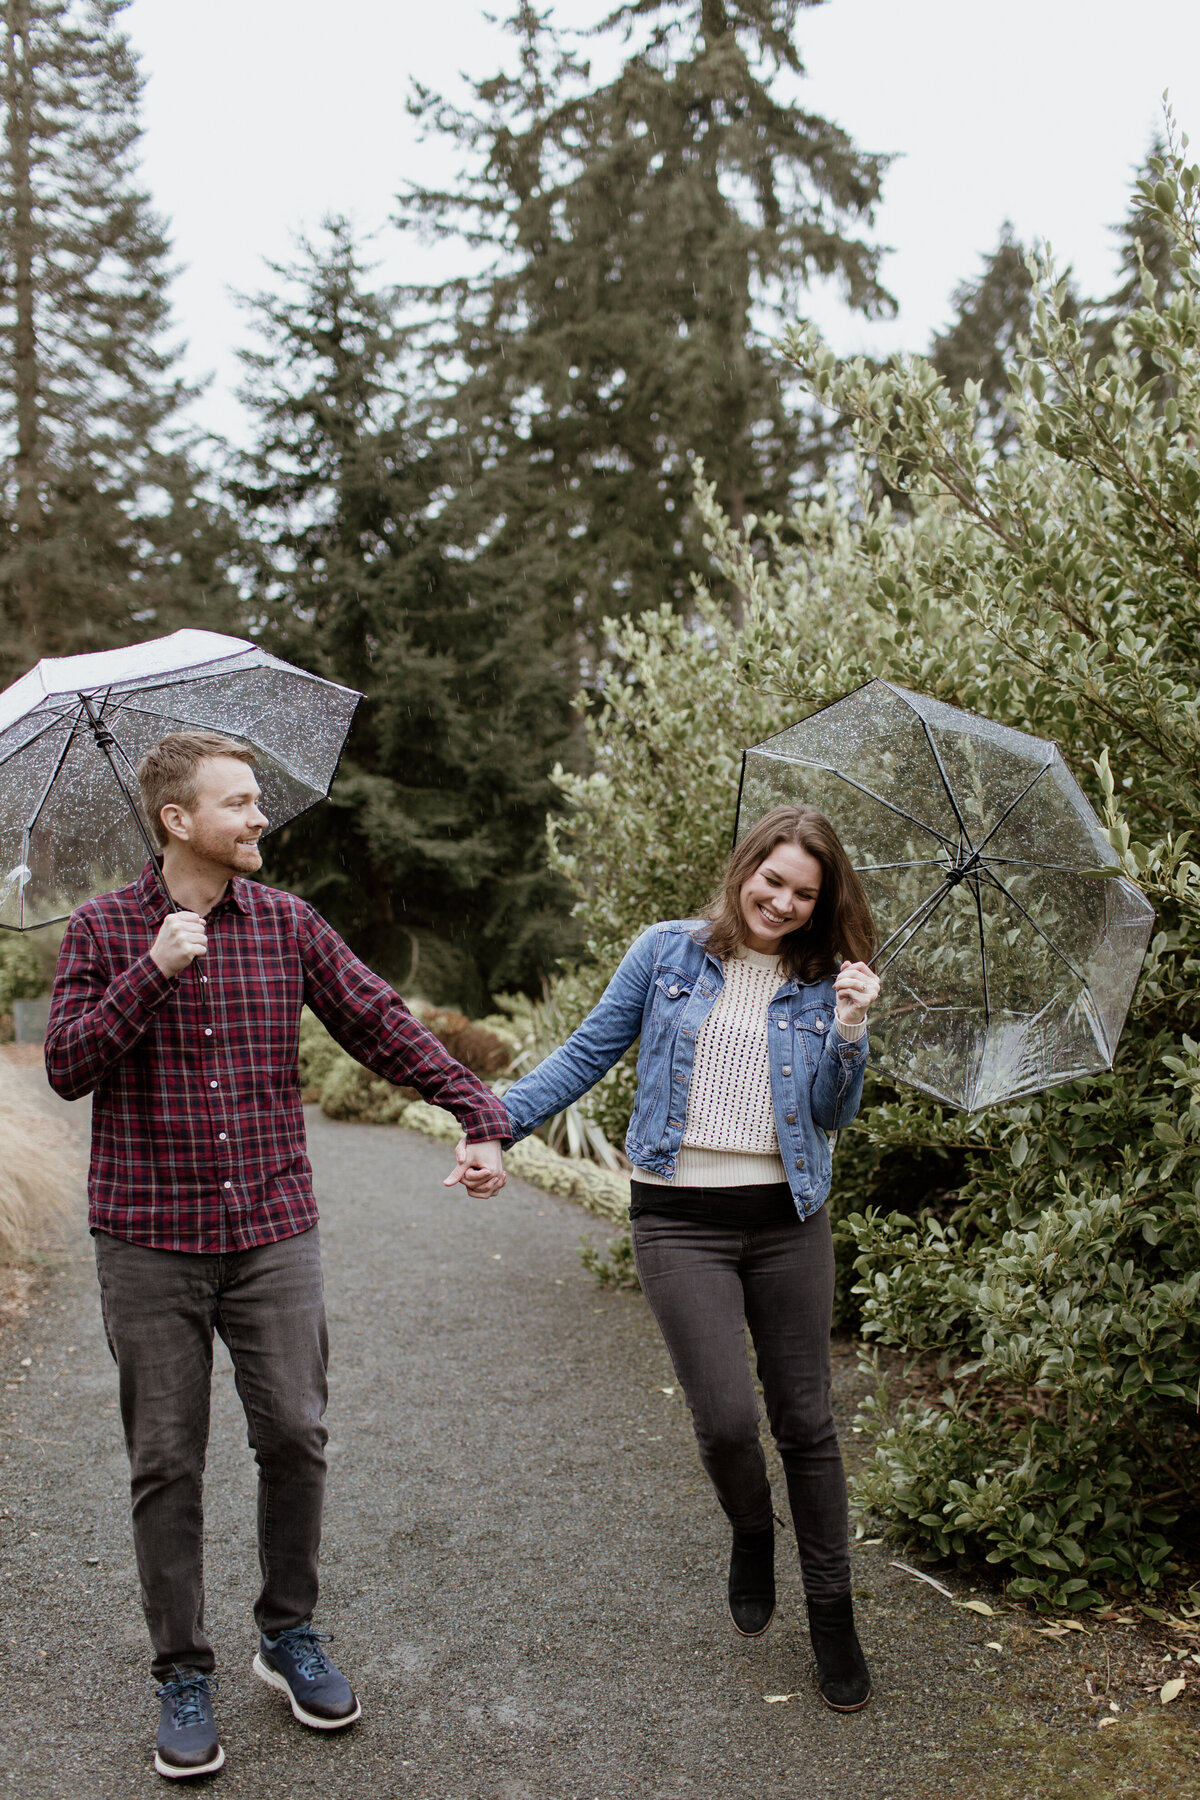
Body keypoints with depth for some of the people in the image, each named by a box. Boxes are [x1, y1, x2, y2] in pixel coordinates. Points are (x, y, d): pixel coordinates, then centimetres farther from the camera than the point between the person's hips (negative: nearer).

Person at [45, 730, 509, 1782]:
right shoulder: (105, 931, 0)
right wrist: (155, 970, -20)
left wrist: (483, 1118, -7)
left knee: (296, 1437, 5)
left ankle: (290, 1634, 28)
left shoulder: (289, 924, 3)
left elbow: (385, 1027, 1)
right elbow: (68, 1067, -8)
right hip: (150, 1239, -1)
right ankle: (183, 1676, 24)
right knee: (166, 1463, 6)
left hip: (274, 1231, 2)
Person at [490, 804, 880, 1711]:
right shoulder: (669, 952, 2)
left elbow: (832, 1117, 1)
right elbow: (590, 1052, 5)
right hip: (681, 1218, -1)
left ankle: (833, 1612, 27)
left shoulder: (820, 982, 5)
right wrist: (502, 1117, -4)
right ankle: (751, 1535, 27)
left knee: (805, 1417, 8)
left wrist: (850, 1031, -15)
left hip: (787, 1219, 2)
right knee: (726, 1417, -8)